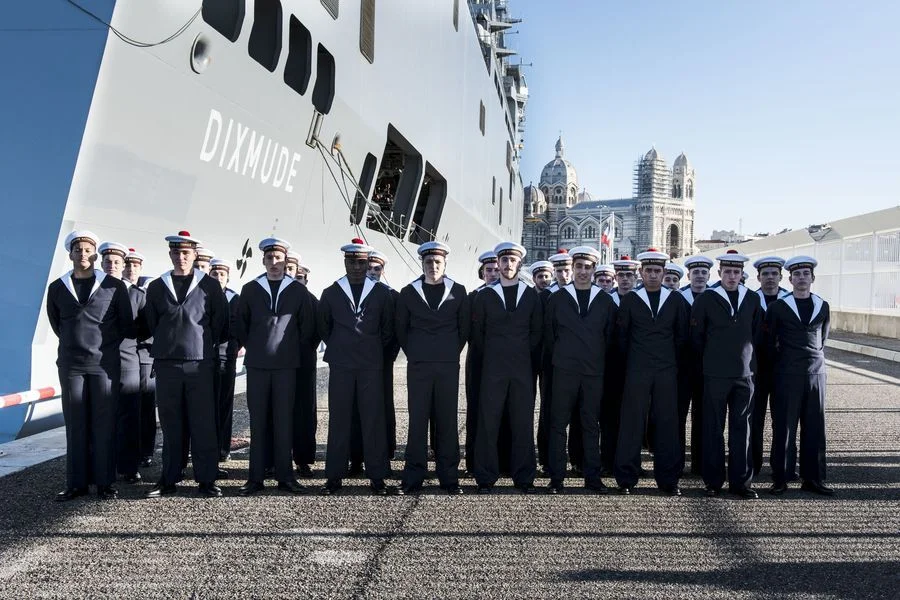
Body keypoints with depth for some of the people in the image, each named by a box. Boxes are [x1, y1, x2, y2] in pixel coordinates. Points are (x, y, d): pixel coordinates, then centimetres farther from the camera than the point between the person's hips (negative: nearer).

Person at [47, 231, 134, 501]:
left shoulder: (114, 286, -1)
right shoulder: (57, 288, 6)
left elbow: (127, 325, 6)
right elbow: (56, 324, 18)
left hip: (105, 364, -2)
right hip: (71, 364, 2)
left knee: (104, 424, 1)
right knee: (75, 425, 4)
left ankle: (104, 482, 9)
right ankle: (76, 483, 11)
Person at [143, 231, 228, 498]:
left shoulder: (210, 286, 4)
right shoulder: (157, 287, 9)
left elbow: (220, 324, 6)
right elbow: (151, 324, 14)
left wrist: (205, 346, 6)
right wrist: (167, 344, 11)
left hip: (200, 363, -2)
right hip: (166, 364, 2)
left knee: (203, 425, -1)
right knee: (170, 425, 6)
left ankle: (207, 480, 7)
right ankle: (169, 480, 15)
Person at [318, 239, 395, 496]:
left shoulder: (381, 293, 6)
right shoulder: (331, 293, 7)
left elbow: (388, 329, 13)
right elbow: (324, 328, 17)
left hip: (372, 366, 0)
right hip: (340, 367, 1)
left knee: (374, 420, -1)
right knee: (338, 420, 2)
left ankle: (377, 477, 6)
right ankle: (334, 476, 8)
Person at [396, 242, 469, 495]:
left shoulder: (457, 291, 6)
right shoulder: (409, 293, 5)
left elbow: (464, 327, 10)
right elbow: (401, 328, 11)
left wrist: (452, 352, 8)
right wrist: (413, 353, 7)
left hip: (448, 365, 0)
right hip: (418, 366, 0)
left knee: (447, 421, 3)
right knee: (417, 420, 0)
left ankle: (448, 476, 10)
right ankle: (413, 477, 6)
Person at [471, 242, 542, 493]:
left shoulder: (531, 296, 9)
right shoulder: (485, 295, 5)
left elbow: (536, 332, 13)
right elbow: (476, 332, 10)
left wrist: (524, 354, 8)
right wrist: (491, 354, 10)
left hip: (522, 368, 1)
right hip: (492, 368, -1)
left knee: (523, 423, 2)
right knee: (488, 422, -2)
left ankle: (524, 477, 11)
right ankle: (486, 477, 6)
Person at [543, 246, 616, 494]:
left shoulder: (605, 301, 7)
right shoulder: (557, 299, 5)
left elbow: (609, 335, 13)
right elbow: (548, 334, 10)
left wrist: (597, 358, 10)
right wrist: (560, 357, 10)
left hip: (594, 371, 1)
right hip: (564, 371, -1)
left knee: (591, 425, 6)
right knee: (558, 424, -1)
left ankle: (592, 477, 13)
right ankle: (556, 477, 5)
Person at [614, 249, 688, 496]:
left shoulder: (675, 301, 8)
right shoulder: (629, 300, 4)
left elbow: (682, 336, 14)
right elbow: (621, 335, 9)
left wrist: (671, 359, 13)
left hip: (666, 371, 1)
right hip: (637, 371, -1)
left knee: (667, 423, 1)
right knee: (632, 422, -2)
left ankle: (668, 479, 9)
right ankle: (626, 479, 4)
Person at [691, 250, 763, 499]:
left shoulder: (752, 300, 8)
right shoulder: (705, 299, -2)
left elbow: (757, 333, 18)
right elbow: (696, 335, 2)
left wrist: (746, 356, 13)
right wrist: (710, 360, 8)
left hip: (745, 373, 3)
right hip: (715, 375, -3)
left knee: (742, 428, 6)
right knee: (714, 429, 2)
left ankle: (740, 481, 13)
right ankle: (713, 481, 10)